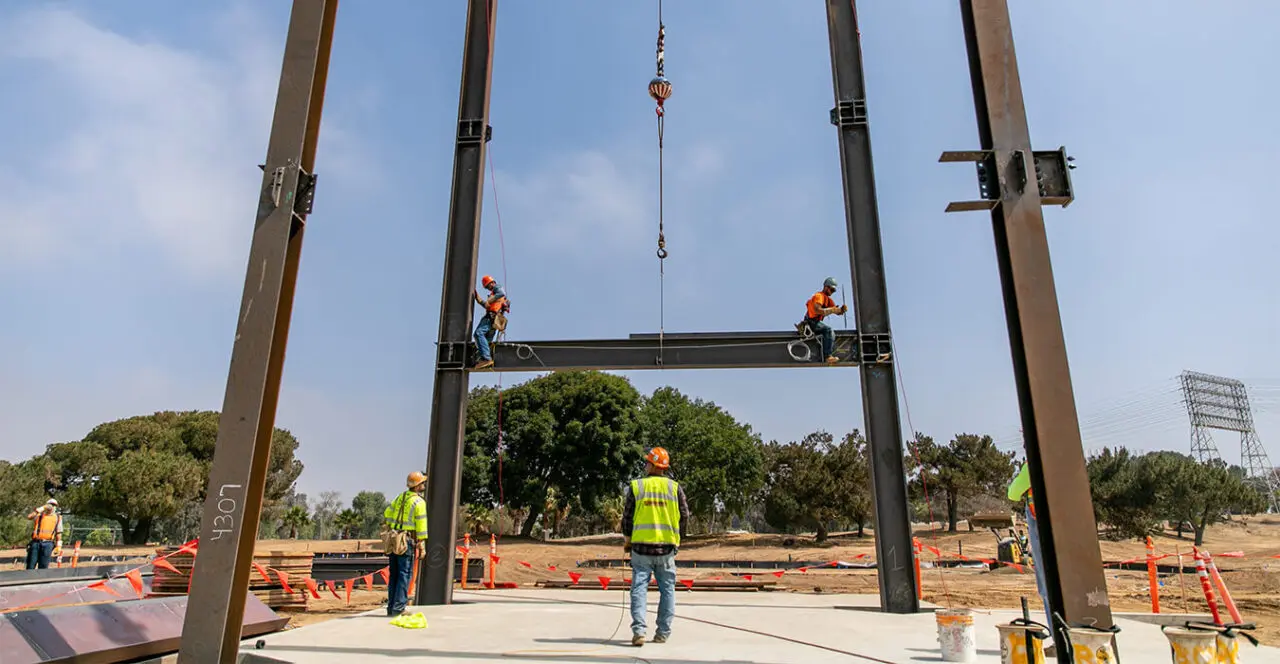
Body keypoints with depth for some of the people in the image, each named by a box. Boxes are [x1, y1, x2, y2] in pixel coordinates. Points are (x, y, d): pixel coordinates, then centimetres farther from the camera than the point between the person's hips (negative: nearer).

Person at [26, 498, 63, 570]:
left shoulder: (58, 518, 14)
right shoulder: (39, 515, 14)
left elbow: (58, 533, 11)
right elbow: (29, 517, -9)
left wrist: (58, 547, 4)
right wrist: (41, 508, -5)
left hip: (47, 544, -1)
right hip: (35, 543, 1)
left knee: (43, 567, -2)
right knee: (30, 566, -1)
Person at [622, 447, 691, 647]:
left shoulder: (635, 486, 0)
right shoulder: (674, 487, 2)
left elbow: (627, 516, 2)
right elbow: (684, 516, 3)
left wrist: (627, 541, 16)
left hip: (641, 546, -1)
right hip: (667, 547, 1)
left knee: (639, 588, 4)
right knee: (667, 589, 12)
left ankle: (638, 631, -6)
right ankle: (662, 633, 14)